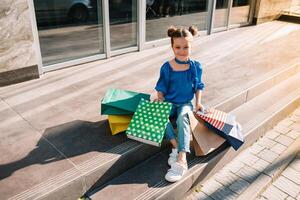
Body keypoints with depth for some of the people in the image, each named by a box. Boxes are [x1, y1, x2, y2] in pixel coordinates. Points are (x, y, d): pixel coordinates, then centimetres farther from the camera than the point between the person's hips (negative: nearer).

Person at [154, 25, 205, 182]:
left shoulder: (196, 66, -1)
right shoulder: (167, 67, -5)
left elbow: (198, 86, 9)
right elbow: (161, 88, 3)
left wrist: (198, 102, -4)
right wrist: (160, 99, -16)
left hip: (186, 103, -1)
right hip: (169, 102, 1)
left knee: (182, 118, -35)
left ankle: (182, 159, -44)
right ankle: (176, 145, -31)